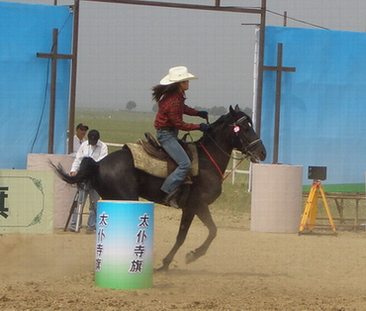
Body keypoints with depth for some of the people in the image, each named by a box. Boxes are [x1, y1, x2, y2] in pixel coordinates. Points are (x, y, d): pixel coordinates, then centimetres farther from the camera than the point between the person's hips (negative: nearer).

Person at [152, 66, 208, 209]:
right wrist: (198, 126, -14)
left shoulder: (177, 96, 4)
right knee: (185, 163, -17)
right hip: (166, 134, -11)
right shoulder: (173, 102, -27)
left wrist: (198, 113, 13)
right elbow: (179, 124, -21)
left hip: (169, 132, 11)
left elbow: (183, 108, 24)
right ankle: (169, 192, -15)